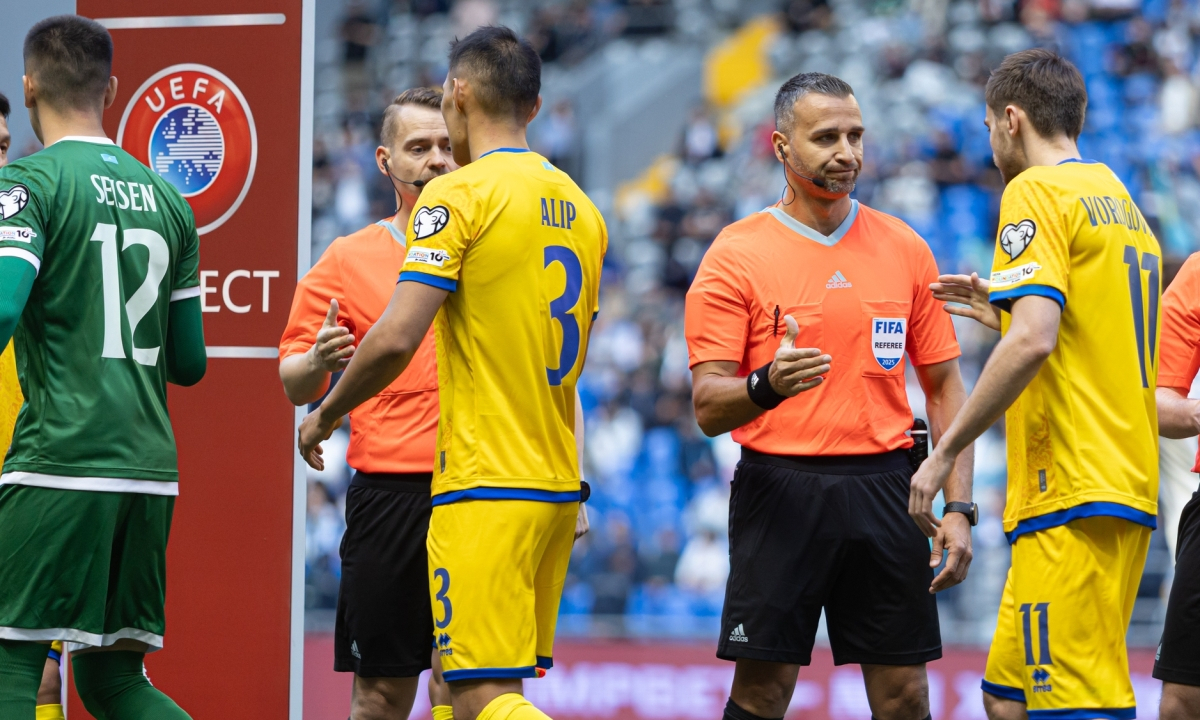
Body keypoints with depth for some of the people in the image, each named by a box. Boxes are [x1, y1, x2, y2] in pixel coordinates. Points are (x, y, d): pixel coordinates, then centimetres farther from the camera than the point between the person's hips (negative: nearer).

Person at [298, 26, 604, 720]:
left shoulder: (459, 194, -9)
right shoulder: (580, 209, 15)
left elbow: (395, 340, -17)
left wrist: (325, 414, -1)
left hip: (485, 488, -8)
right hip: (557, 490, 8)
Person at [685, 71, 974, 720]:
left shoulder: (905, 249, 10)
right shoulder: (736, 254, -1)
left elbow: (944, 386, 13)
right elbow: (708, 408, -5)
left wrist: (959, 507, 3)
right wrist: (766, 387, -28)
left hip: (885, 489, 3)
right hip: (779, 489, -3)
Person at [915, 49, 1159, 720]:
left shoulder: (1037, 192, -6)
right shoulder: (1121, 200, 21)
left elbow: (1033, 340, -20)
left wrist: (946, 452, -15)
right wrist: (1004, 309, 29)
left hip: (1071, 490, -10)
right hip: (1128, 486, 10)